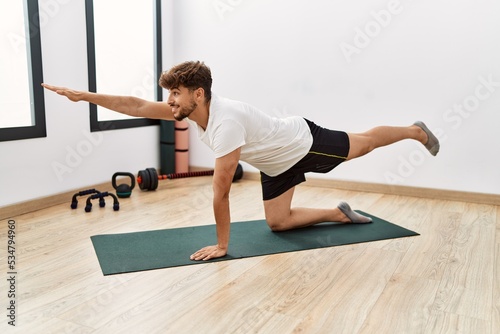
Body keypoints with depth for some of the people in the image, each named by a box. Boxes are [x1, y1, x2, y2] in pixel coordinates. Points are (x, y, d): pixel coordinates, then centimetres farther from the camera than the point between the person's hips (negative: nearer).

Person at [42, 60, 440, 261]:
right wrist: (82, 95, -14)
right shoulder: (190, 109, -15)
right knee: (278, 222, 9)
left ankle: (416, 131, 43)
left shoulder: (225, 122, -40)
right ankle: (340, 213, 25)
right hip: (278, 162, 7)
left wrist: (221, 245, -29)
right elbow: (137, 106, -13)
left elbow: (221, 191, -37)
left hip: (305, 143, -7)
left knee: (362, 144, 16)